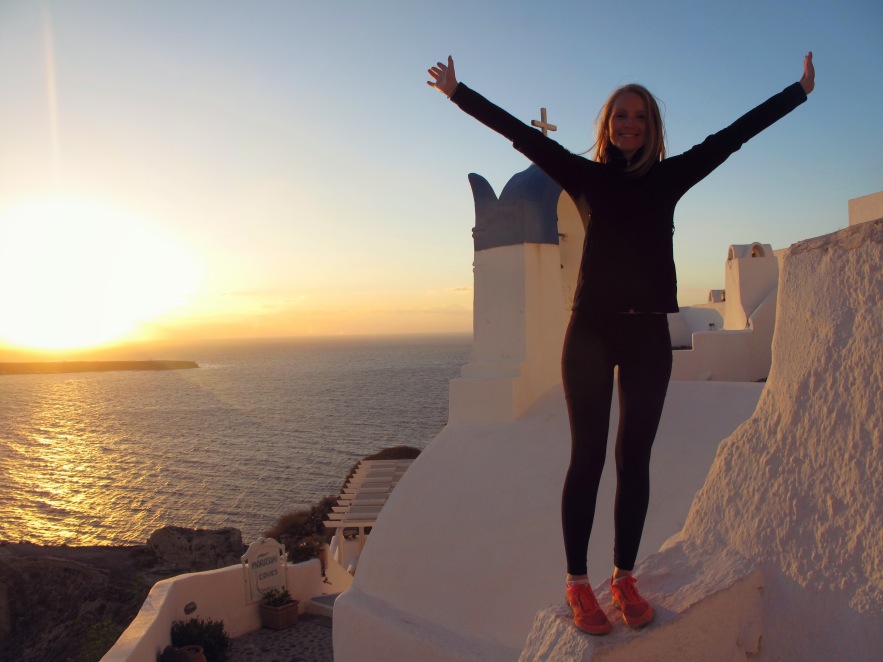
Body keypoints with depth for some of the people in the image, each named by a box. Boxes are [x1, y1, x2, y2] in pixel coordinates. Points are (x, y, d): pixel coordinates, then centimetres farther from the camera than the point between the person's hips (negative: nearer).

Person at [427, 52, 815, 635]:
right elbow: (521, 134, 5)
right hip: (591, 330, -2)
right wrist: (458, 93, 6)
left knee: (635, 458, 7)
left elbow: (733, 135, 17)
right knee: (588, 456, 0)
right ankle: (579, 584, 9)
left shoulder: (668, 178, 11)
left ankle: (624, 578, 19)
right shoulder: (585, 176, 6)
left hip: (648, 334, 3)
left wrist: (799, 91, 23)